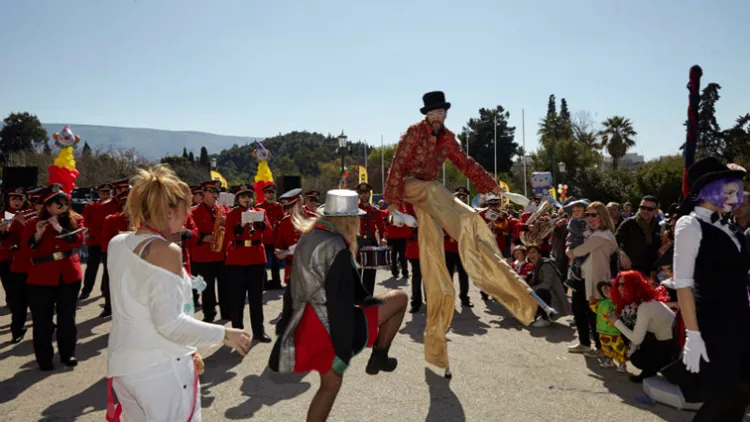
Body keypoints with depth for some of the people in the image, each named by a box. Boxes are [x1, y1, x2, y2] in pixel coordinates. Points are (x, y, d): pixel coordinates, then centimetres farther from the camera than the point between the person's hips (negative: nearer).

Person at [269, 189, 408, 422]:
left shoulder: (308, 237, 7)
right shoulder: (337, 248, -20)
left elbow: (293, 289, 15)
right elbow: (340, 303, -21)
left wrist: (287, 323, 25)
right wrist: (343, 351, -17)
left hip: (305, 325, 9)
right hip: (329, 324, -8)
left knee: (331, 382, 25)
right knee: (399, 298, 3)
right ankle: (379, 357, 13)